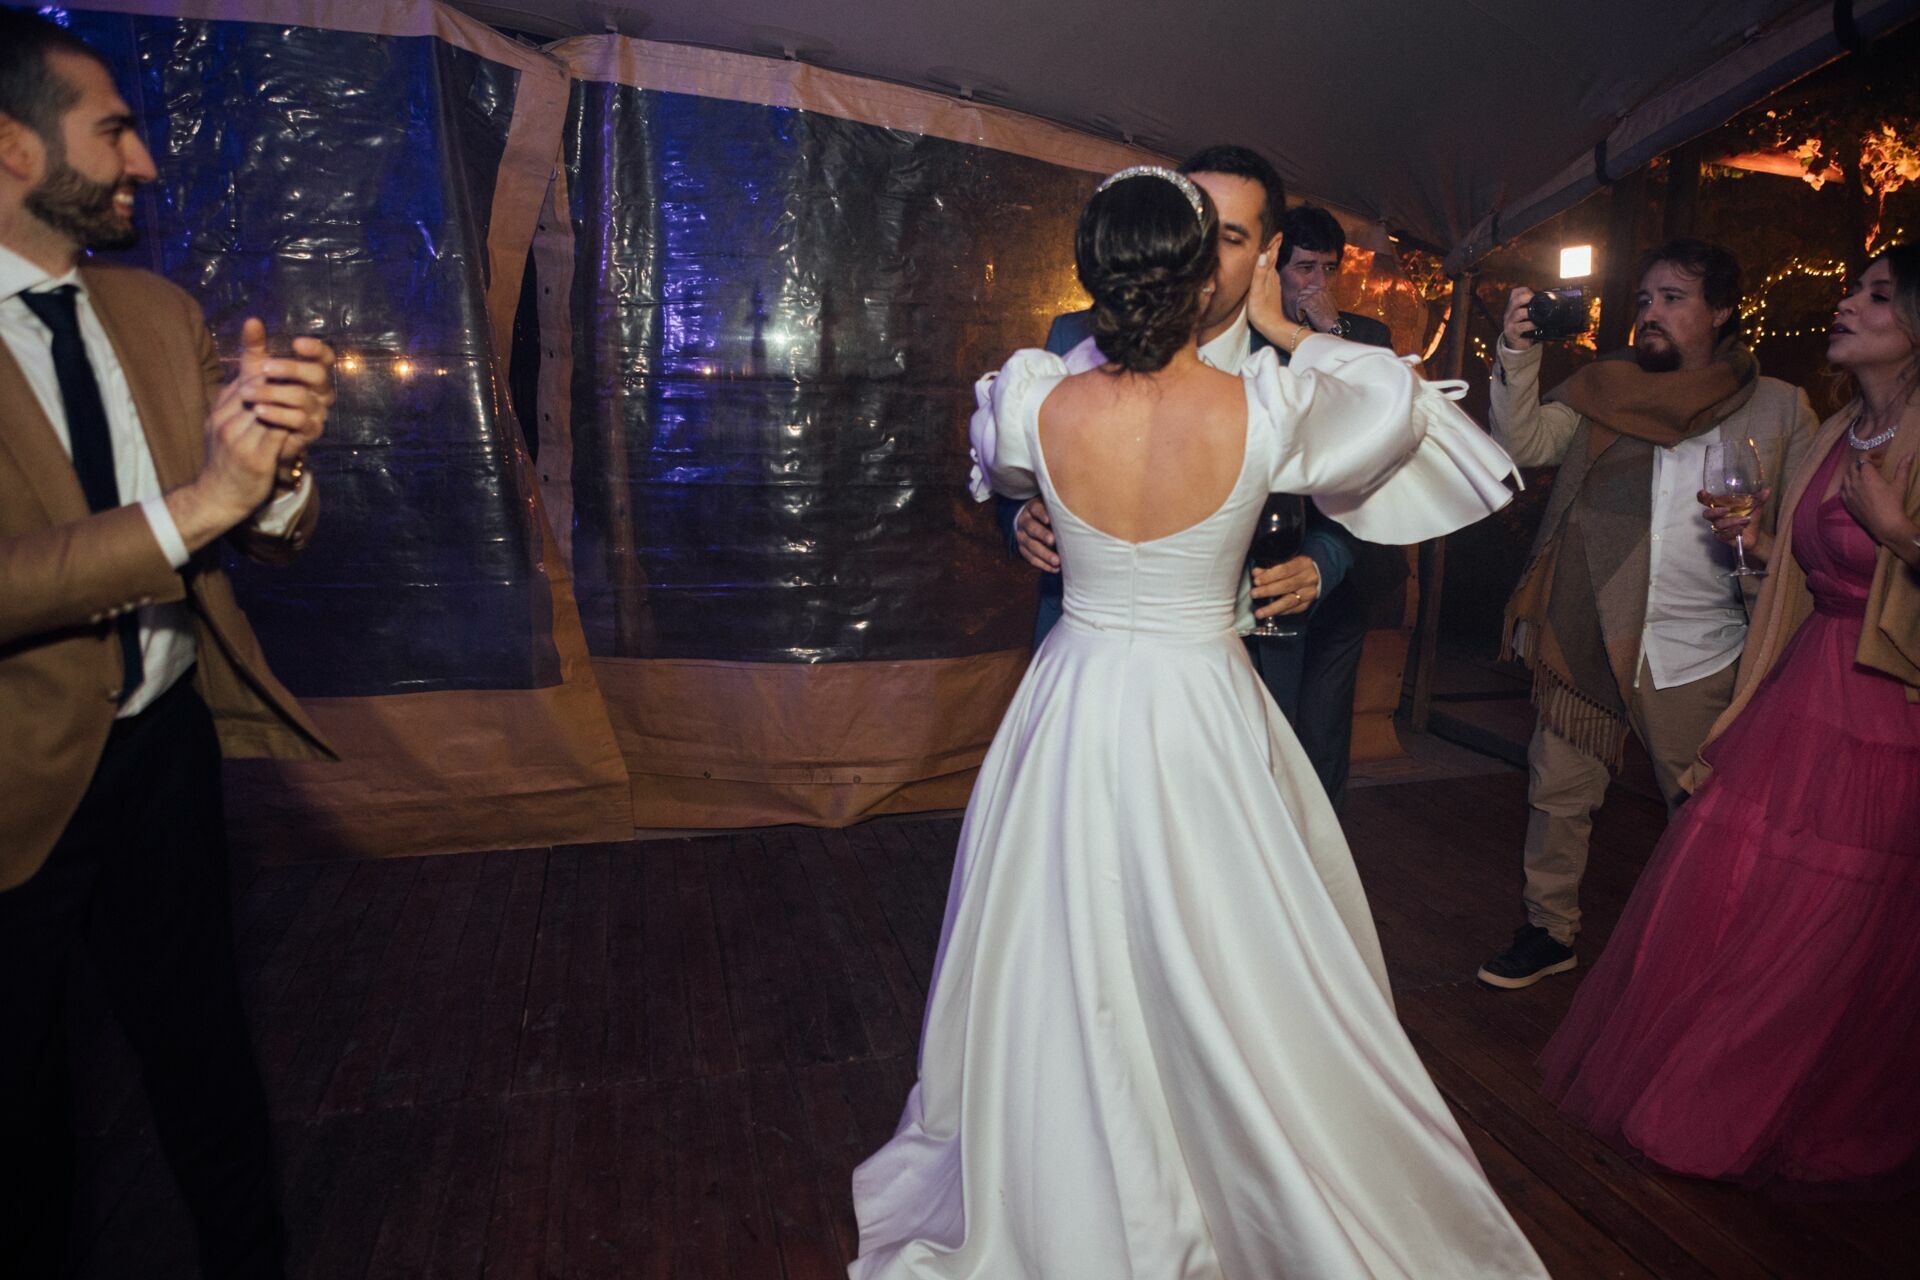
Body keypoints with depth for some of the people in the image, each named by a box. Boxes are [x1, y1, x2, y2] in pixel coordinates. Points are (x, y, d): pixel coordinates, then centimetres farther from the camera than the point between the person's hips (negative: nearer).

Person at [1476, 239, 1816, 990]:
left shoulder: (1779, 409, 7)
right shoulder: (1600, 391, 8)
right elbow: (1524, 444, -6)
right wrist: (1518, 357, -16)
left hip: (1699, 656, 0)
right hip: (1587, 641, 1)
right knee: (1559, 794, 8)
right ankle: (1549, 931, 26)